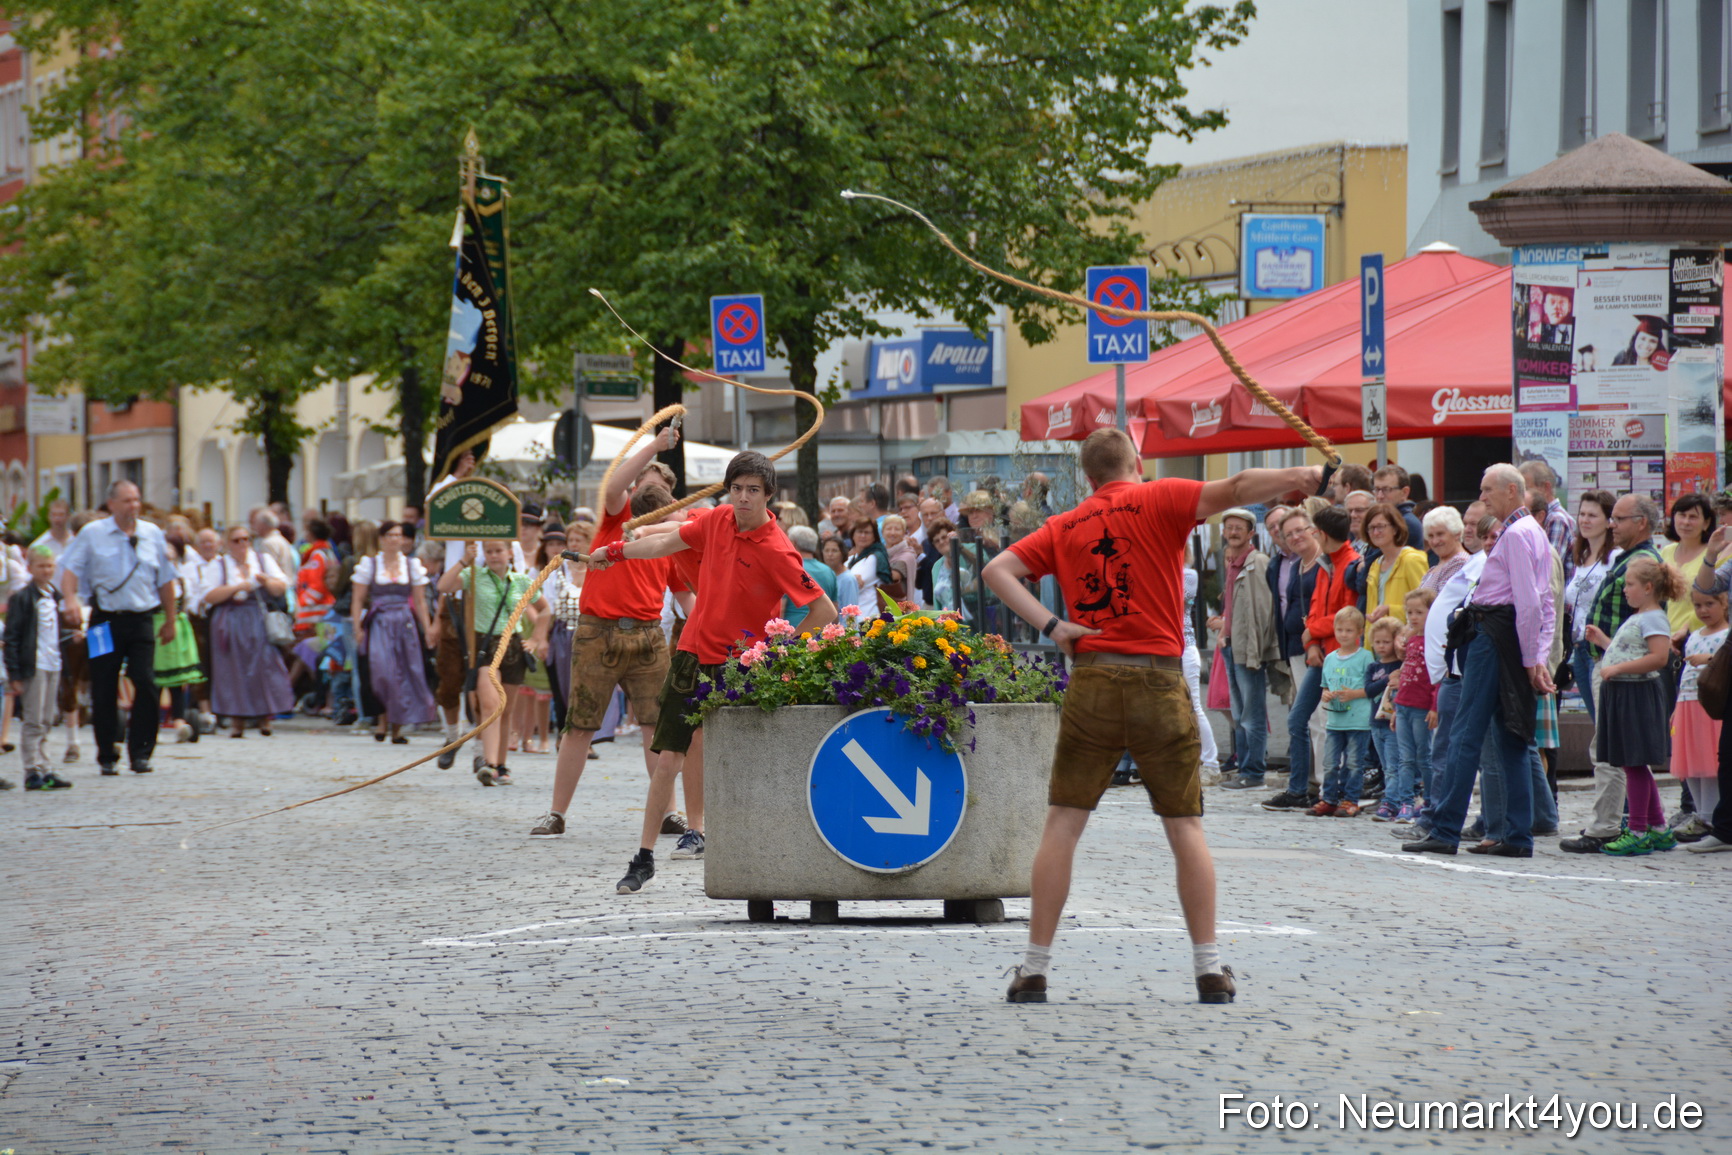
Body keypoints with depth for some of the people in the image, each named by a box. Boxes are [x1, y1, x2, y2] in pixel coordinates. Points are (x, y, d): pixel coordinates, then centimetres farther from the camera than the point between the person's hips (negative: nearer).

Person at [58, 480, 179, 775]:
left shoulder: (153, 535, 9)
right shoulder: (92, 534, 2)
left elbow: (165, 580, 17)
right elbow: (70, 569, -4)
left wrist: (170, 620, 19)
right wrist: (70, 599, -23)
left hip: (140, 620, 1)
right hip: (106, 619, -1)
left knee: (146, 684, -10)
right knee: (104, 691, 1)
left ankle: (141, 753, -2)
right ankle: (107, 755, 12)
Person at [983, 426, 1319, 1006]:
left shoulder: (1064, 527, 12)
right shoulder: (1159, 501, 2)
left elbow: (997, 571, 5)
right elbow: (1235, 490, -12)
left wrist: (1050, 625, -1)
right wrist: (1305, 475, -9)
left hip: (1090, 681, 2)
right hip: (1159, 682, -2)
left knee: (1062, 825, 5)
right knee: (1186, 827, 5)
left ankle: (1034, 968, 2)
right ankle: (1209, 968, 3)